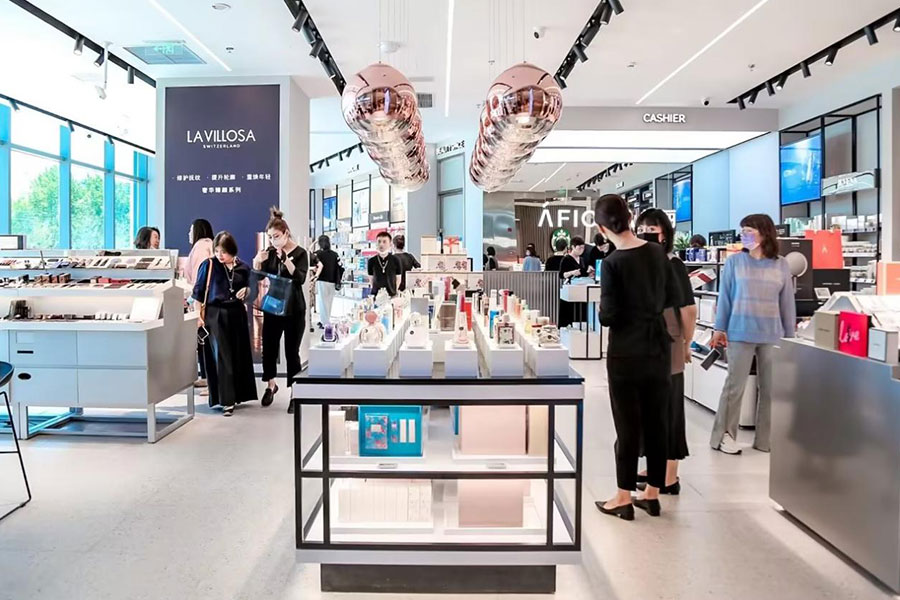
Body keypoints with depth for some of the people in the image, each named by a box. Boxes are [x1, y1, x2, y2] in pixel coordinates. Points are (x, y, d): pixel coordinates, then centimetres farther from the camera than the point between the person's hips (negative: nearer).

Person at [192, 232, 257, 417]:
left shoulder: (242, 268, 4)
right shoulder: (209, 265, -5)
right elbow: (198, 291, -3)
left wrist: (246, 291, -5)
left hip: (237, 314, 4)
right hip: (215, 314, -3)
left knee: (239, 355, 10)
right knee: (222, 357, -5)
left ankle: (238, 394, 25)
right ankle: (227, 400, -3)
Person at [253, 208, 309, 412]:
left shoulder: (300, 253, -7)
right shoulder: (270, 252, 5)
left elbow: (300, 278, -19)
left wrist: (286, 260, -32)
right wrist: (257, 263, -14)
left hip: (294, 310, -4)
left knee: (291, 351, 1)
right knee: (268, 348, 9)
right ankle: (270, 385, 33)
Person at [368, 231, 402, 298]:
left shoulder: (395, 260, -3)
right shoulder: (372, 261, 1)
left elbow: (398, 278, 5)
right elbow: (371, 278, 10)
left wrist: (395, 292, 0)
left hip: (391, 295, -1)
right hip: (376, 295, 1)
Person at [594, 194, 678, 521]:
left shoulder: (612, 263, -16)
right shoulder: (657, 252, 1)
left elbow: (608, 316, -16)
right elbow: (671, 297, 10)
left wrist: (601, 310, 5)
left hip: (627, 352, -5)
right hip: (658, 347, 6)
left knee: (627, 425, 4)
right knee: (656, 421, 13)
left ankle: (624, 499, 15)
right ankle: (653, 493, 26)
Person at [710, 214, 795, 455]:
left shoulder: (781, 265, 5)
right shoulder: (734, 261, 0)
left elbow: (787, 303, 7)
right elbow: (725, 296, 2)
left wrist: (790, 336, 7)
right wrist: (720, 328, 1)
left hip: (772, 336, 3)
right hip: (740, 333, -2)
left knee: (771, 388, 9)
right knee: (735, 386, 1)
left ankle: (766, 439, 21)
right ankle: (724, 435, 11)